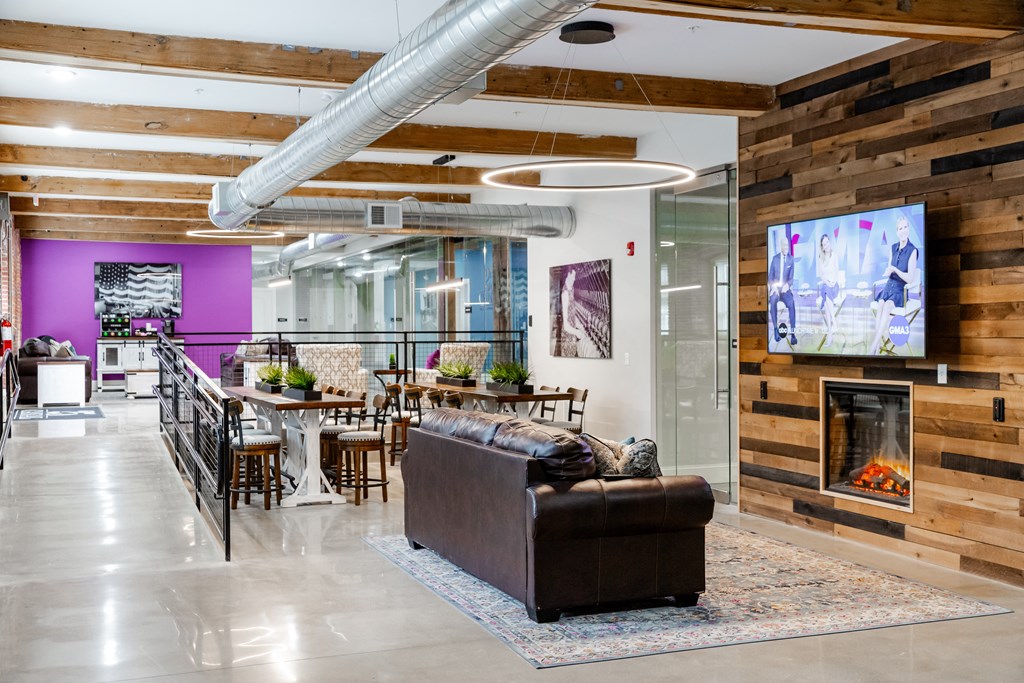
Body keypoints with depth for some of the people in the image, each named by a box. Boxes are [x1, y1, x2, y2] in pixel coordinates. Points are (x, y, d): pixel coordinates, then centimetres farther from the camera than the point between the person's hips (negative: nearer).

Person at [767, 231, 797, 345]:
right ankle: (775, 329, -32)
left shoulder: (791, 259, 4)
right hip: (775, 288, 1)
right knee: (773, 301, -35)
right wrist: (774, 287, -13)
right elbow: (770, 276, 6)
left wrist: (787, 285, -20)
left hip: (786, 288, -1)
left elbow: (792, 277, 1)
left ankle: (793, 333, -37)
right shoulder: (775, 258, 7)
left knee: (791, 303, -34)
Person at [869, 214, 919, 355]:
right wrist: (887, 272, -7)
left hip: (901, 290, -5)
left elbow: (910, 279, -12)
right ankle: (878, 343, -35)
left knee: (887, 306, -33)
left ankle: (875, 344, -37)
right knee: (881, 304, -28)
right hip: (889, 286, 5)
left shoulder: (912, 251, -10)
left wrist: (895, 270, -21)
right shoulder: (893, 248, 9)